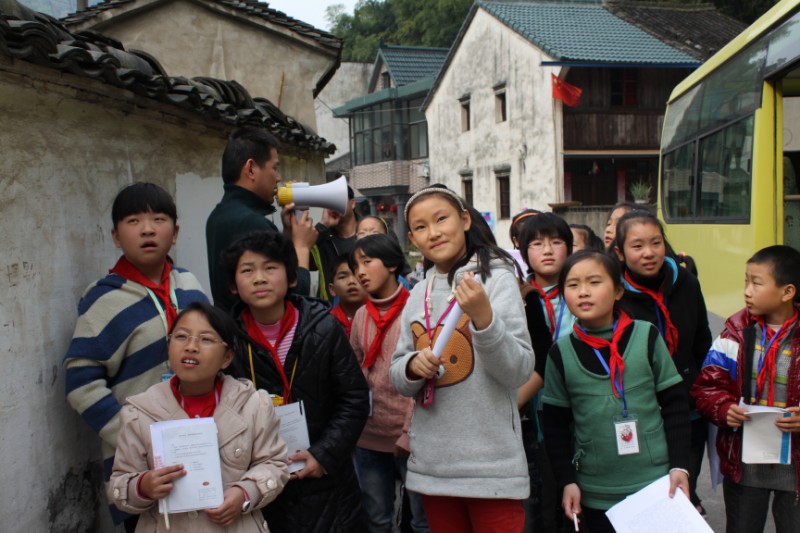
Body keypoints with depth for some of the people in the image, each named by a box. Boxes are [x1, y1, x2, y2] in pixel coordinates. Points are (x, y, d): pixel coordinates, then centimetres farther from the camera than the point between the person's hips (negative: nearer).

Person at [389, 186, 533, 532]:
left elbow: (520, 372, -13)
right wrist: (413, 366, -11)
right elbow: (398, 378, 11)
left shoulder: (497, 278, -7)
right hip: (431, 463, 5)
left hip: (491, 465, -5)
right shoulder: (418, 294, 7)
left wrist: (483, 316, -27)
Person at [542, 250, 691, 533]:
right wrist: (567, 481, 0)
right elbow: (554, 424, 4)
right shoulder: (561, 353, -2)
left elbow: (675, 405, 1)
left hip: (656, 485, 0)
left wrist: (679, 466, -4)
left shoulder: (646, 337, -4)